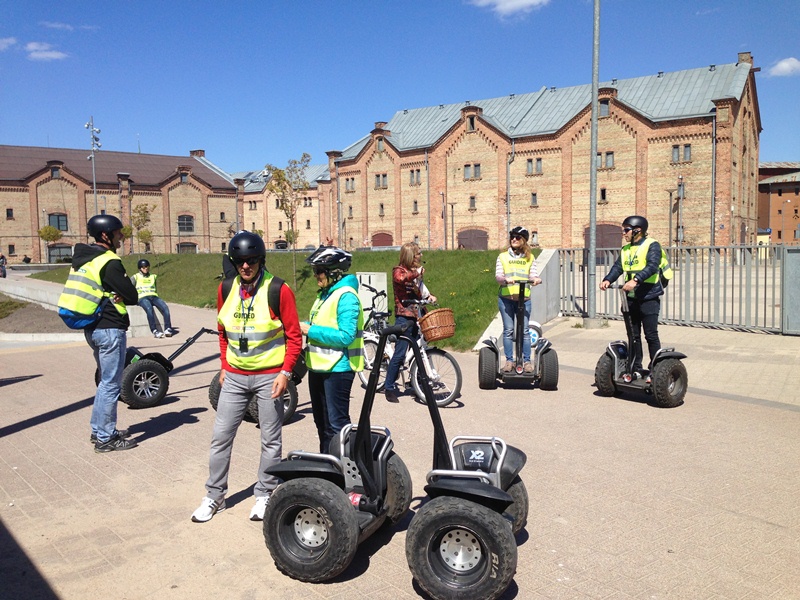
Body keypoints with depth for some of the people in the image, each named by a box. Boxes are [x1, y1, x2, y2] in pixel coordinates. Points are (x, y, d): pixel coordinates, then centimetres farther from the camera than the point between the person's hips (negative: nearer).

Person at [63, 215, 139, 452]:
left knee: (106, 381, 21)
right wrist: (119, 297, 4)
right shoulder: (109, 262, -16)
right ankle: (105, 439, 6)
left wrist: (113, 297, -2)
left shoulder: (82, 257, 12)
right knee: (111, 384, -1)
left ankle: (99, 430, 29)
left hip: (92, 327, 9)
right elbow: (133, 296, -15)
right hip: (110, 329, -9)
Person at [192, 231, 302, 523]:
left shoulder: (279, 291, -12)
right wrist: (224, 366, 13)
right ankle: (215, 494, 25)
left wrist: (285, 372, -14)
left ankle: (264, 494, 25)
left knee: (270, 440, 8)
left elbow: (294, 336, -8)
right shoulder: (226, 289, 3)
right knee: (221, 436, 9)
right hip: (234, 376, 4)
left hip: (270, 376, -4)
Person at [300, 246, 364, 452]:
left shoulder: (346, 296, -17)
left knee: (336, 424, -3)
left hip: (337, 368, -10)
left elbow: (345, 336, -25)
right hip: (319, 366, 10)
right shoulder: (325, 294, 12)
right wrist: (303, 327, -1)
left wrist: (310, 330, -21)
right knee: (321, 422, 21)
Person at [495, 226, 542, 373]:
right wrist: (505, 279, -23)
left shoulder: (530, 258, 15)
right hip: (506, 298, 0)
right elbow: (498, 275, -1)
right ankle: (509, 360, 6)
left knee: (525, 330, -2)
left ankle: (527, 361, 5)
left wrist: (536, 279, -17)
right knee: (508, 330, 0)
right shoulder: (503, 256, 10)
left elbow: (533, 275, 6)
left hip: (524, 298, 1)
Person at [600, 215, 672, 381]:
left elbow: (652, 266, -22)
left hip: (648, 298, -7)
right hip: (631, 298, 7)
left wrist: (635, 280, -36)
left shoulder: (652, 246, -6)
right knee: (634, 335, 11)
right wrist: (607, 280, -16)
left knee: (651, 335, -2)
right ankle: (636, 368, 20)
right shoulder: (626, 249, 15)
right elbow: (618, 267, 4)